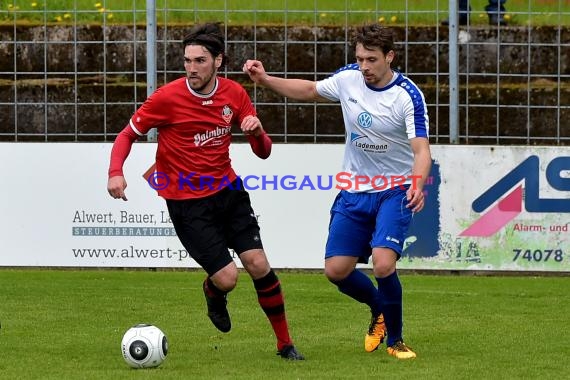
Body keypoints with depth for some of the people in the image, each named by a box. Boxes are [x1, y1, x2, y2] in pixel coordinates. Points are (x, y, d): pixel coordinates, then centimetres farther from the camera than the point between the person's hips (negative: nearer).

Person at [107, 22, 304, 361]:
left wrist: (258, 133, -20)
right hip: (187, 202, -4)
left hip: (228, 190, 4)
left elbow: (264, 152, 3)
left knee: (258, 265, -6)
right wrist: (116, 173, -21)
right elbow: (128, 135, -4)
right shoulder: (168, 97, -15)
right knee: (226, 277, -13)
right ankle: (214, 294, 27)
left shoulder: (234, 94, -3)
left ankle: (285, 343, 11)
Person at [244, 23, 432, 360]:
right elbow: (310, 90, 16)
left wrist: (418, 185, -45)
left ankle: (395, 339, 1)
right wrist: (266, 80, 5)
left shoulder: (409, 96, -19)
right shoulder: (348, 79, -4)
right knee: (336, 270, 0)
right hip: (354, 191, 5)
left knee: (383, 265, -23)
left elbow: (421, 149, -26)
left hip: (395, 192, -5)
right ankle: (380, 309, 31)